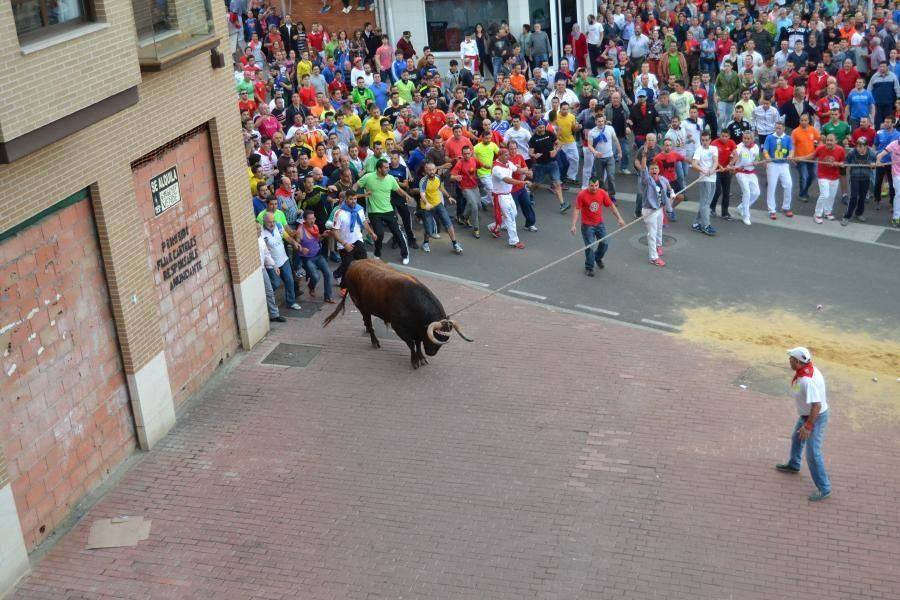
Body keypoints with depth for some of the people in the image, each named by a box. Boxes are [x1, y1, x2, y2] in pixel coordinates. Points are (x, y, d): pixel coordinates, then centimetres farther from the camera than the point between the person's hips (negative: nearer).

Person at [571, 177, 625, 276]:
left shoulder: (603, 193, -6)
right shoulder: (582, 195, -17)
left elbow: (611, 205, 3)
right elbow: (577, 210, -15)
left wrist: (619, 218, -1)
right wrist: (574, 225, -20)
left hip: (600, 224, 4)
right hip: (587, 225, -4)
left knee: (605, 244, 10)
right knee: (589, 247, -2)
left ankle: (598, 257, 41)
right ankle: (589, 268, 15)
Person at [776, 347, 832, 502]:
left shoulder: (807, 380, -37)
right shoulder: (808, 368, -7)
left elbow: (816, 405, -35)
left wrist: (807, 426, -28)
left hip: (815, 418, -10)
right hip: (807, 414, 10)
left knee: (813, 454, -2)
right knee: (796, 438, 31)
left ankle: (824, 488, 10)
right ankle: (793, 465, 55)